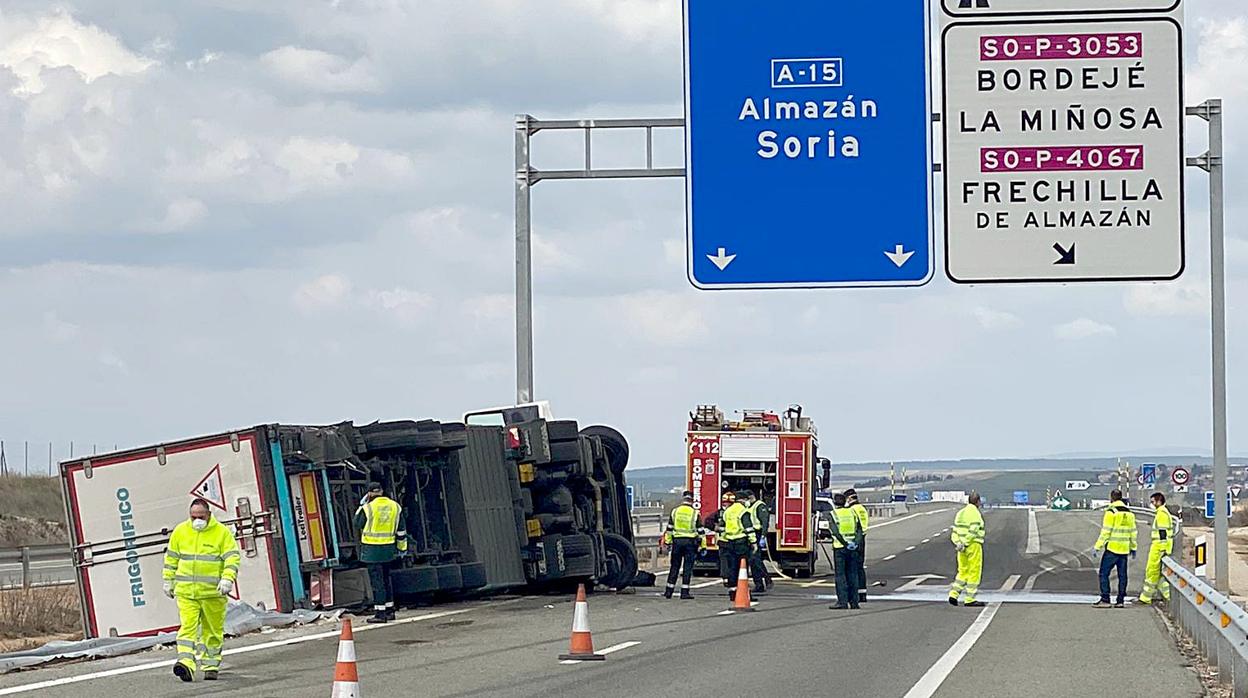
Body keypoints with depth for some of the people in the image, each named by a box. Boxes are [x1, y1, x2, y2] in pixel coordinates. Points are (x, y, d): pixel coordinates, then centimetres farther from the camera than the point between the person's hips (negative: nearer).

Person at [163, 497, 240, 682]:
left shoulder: (222, 532, -1)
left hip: (213, 592, -1)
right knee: (187, 627, -12)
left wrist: (227, 579, -17)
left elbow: (233, 557, -4)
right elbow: (171, 558, 17)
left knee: (213, 630, 6)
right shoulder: (180, 531, 8)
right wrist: (168, 580, 16)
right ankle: (186, 664, -23)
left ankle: (211, 666, 17)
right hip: (186, 591, 1)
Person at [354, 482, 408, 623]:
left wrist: (361, 505, 5)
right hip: (389, 549, 6)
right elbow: (401, 530, 10)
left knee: (376, 580, -3)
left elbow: (358, 524, 0)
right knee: (386, 579, 18)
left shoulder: (368, 508, -13)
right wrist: (402, 546, 20)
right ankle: (390, 610, 22)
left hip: (372, 549, -6)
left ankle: (380, 613, -4)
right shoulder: (395, 506, 4)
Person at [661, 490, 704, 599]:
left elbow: (669, 529, 6)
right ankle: (684, 592, -2)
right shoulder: (695, 513, -4)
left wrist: (667, 541, 14)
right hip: (690, 541, -2)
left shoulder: (675, 511, 2)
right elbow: (700, 531, -2)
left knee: (674, 567, 9)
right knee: (688, 568, 1)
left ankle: (669, 591, 9)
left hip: (677, 541, 2)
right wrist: (702, 546, 3)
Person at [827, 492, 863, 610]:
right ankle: (854, 602, 8)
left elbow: (835, 531, -15)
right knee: (852, 574, 8)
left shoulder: (833, 514, -4)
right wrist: (856, 542, -8)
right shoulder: (852, 512, 8)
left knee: (840, 575, -2)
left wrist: (845, 543, -17)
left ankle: (842, 601, -8)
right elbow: (859, 529, 0)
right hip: (853, 548, 4)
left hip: (840, 547, -4)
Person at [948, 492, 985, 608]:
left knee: (963, 571, 16)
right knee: (974, 572, 0)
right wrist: (965, 544, -16)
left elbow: (955, 531, 7)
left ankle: (953, 595, 5)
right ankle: (969, 600, 0)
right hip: (974, 546, -7)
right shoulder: (976, 514, -11)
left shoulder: (960, 513, 13)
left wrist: (958, 543, -3)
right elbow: (973, 531, -20)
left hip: (962, 547, 7)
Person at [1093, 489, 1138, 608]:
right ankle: (1120, 600, 8)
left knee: (1104, 573, -1)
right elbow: (1133, 532, 16)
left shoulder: (1111, 512, -10)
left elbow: (1105, 532, -13)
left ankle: (1105, 600, -7)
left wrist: (1098, 546, -9)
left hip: (1112, 548, -6)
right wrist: (1133, 548, 23)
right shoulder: (1129, 513, 11)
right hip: (1124, 549, 6)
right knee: (1122, 575, 9)